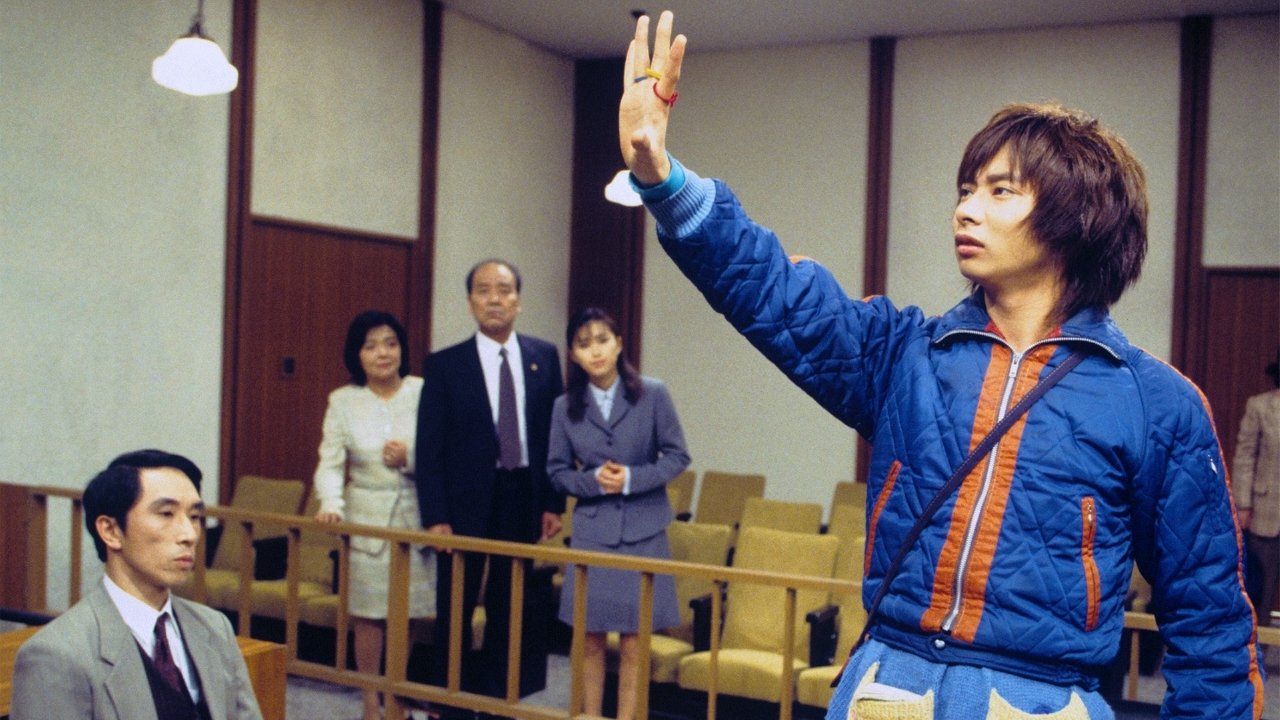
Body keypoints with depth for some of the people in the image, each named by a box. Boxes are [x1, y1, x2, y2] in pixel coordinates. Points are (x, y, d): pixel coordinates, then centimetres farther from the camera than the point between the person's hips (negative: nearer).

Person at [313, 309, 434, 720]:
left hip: (414, 517, 0)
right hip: (366, 519, 0)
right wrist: (330, 504, -18)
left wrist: (412, 459, -15)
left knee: (406, 613, 5)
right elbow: (330, 463, -2)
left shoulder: (423, 393, 0)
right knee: (367, 612, 1)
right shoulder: (343, 401, 4)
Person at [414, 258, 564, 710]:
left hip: (523, 500, 2)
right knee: (454, 610, 7)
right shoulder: (444, 365, -2)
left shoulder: (544, 357, 4)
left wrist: (553, 502, 1)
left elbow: (555, 432, 6)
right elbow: (429, 448, -4)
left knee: (508, 610, 11)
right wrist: (434, 517, -11)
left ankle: (494, 697, 23)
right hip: (466, 503, -2)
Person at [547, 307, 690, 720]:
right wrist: (594, 481, -13)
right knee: (589, 639, 6)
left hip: (643, 533, -1)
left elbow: (677, 456, -1)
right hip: (591, 532, 2)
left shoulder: (652, 394, -4)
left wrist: (631, 479, -15)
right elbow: (557, 470, 6)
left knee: (633, 645, 1)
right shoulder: (566, 407, 1)